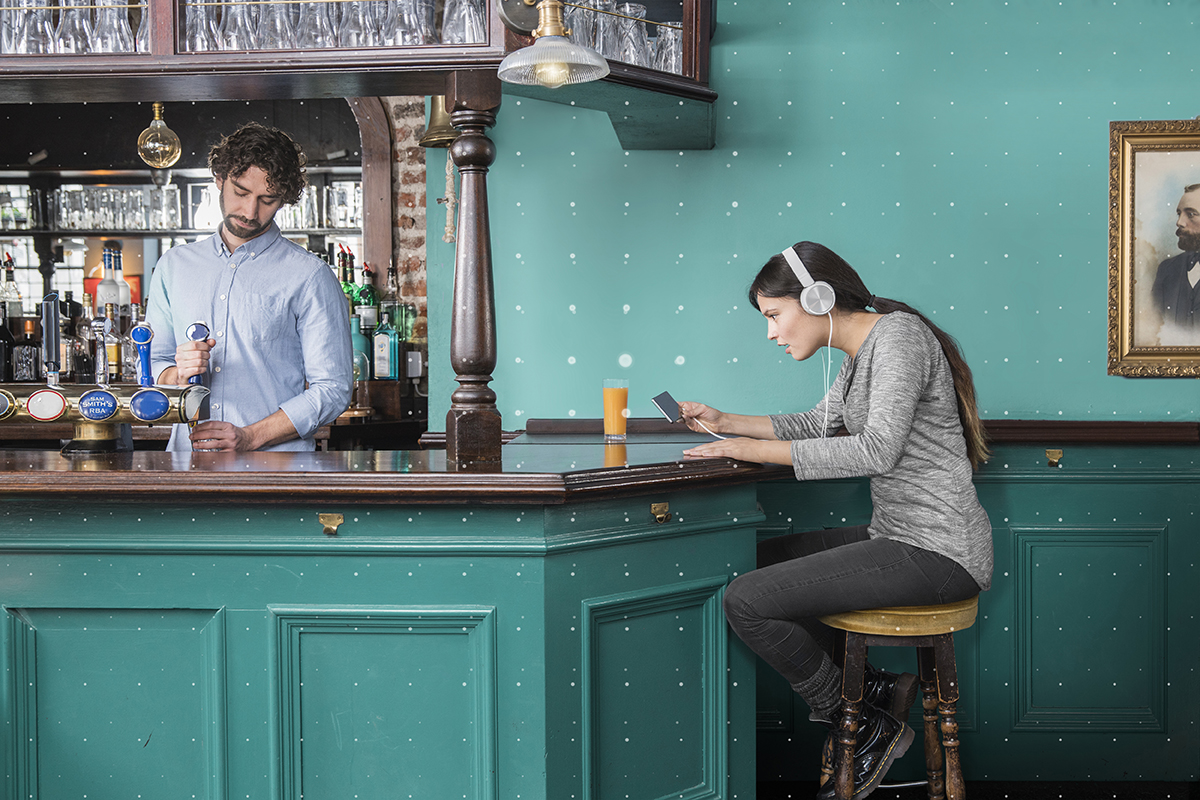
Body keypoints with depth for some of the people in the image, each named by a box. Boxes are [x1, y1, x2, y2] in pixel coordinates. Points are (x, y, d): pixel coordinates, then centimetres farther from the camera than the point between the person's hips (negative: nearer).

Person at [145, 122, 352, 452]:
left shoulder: (310, 277, 4)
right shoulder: (173, 266, 18)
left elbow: (331, 390, -1)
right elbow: (150, 367, 21)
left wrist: (250, 437, -10)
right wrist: (179, 374, -2)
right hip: (186, 459, 4)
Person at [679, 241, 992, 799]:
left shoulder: (899, 335, -14)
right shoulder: (859, 354, 15)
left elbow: (876, 449, -26)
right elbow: (817, 425, 31)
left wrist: (754, 449, -21)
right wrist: (727, 424, 21)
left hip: (937, 553, -10)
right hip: (896, 535, 10)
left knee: (747, 602, -18)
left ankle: (866, 723, 1)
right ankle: (870, 691, 12)